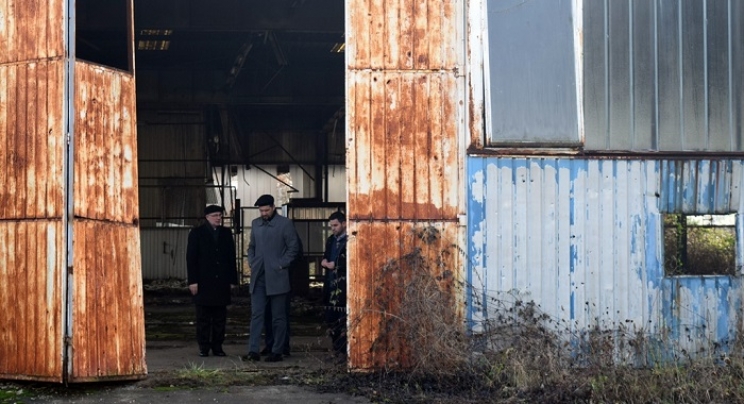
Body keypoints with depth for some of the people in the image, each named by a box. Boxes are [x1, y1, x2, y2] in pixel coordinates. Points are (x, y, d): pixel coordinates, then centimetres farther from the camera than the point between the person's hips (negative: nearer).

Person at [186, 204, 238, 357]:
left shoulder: (226, 233, 12)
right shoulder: (196, 233, 3)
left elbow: (231, 258, 12)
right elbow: (191, 258, -1)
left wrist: (233, 280, 7)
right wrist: (193, 281, -8)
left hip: (222, 282, 3)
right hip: (203, 282, -3)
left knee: (220, 317, 3)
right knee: (203, 317, 1)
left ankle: (217, 346, 9)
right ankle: (203, 347, 7)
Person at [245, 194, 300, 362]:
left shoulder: (285, 224, -3)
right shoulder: (255, 223, 13)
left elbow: (293, 247, -4)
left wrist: (281, 265, -9)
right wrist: (252, 263, 7)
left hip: (276, 277, -4)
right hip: (258, 277, 4)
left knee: (278, 317, 2)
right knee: (256, 314, 0)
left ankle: (277, 352, 8)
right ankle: (253, 351, -2)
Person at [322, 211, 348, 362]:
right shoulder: (330, 240, 18)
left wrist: (334, 265, -8)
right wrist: (325, 263, 3)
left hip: (344, 287, -8)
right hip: (331, 285, 8)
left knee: (343, 320, -8)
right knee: (331, 320, 10)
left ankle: (344, 353, -4)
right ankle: (336, 350, 19)